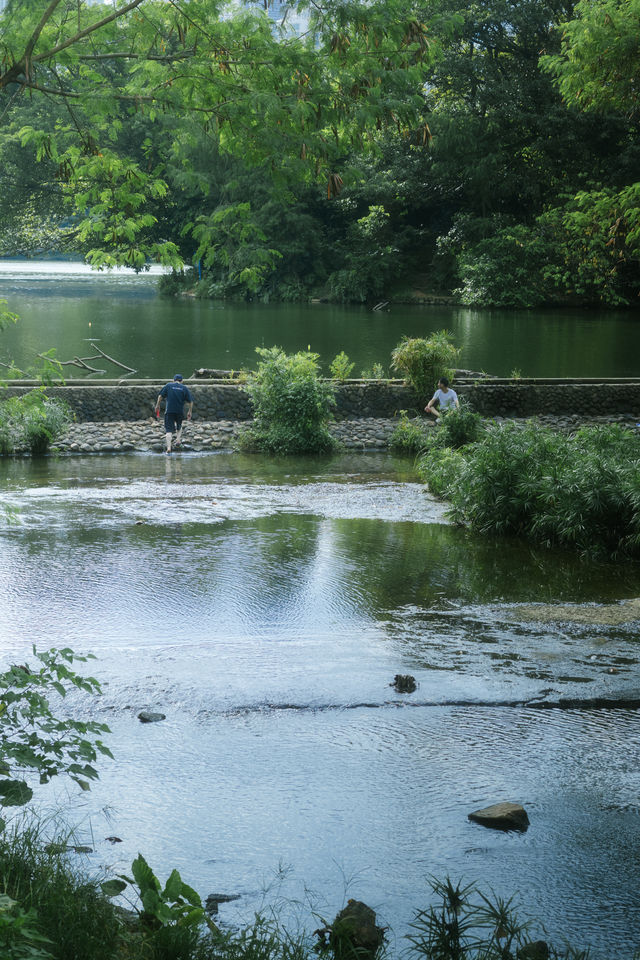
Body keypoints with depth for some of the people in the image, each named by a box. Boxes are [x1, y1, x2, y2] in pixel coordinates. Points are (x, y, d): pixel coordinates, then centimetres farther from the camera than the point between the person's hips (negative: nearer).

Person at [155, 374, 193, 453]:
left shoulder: (168, 386, 6)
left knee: (168, 429, -3)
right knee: (179, 426, 29)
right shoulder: (185, 388, 7)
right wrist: (190, 412, 13)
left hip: (169, 411, -1)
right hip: (180, 411, 1)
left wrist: (157, 405, 9)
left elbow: (160, 396, -1)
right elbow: (190, 401, 4)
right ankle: (178, 440, 12)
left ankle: (169, 447, -15)